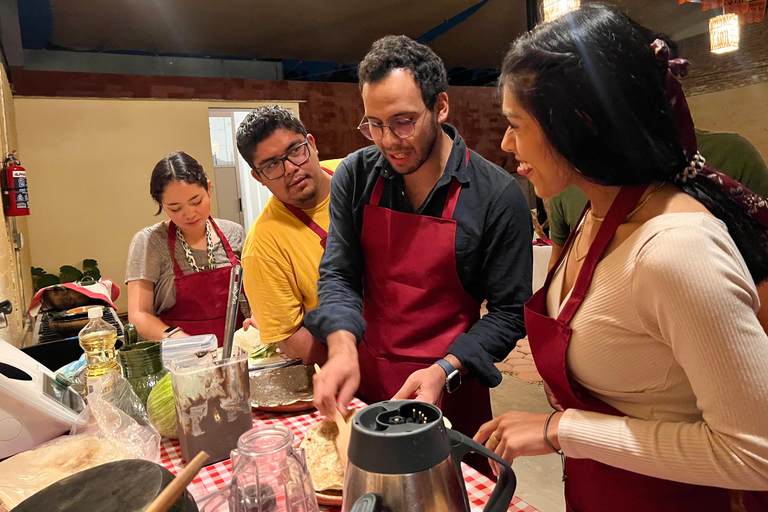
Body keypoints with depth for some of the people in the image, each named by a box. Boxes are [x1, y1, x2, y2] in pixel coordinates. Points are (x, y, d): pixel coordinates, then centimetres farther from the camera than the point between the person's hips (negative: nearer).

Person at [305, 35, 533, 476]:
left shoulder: (498, 196, -14)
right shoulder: (355, 177, -5)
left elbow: (509, 311, -10)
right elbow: (338, 273, -4)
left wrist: (446, 370, -22)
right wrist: (342, 347, -22)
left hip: (451, 394, -2)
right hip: (364, 382, 3)